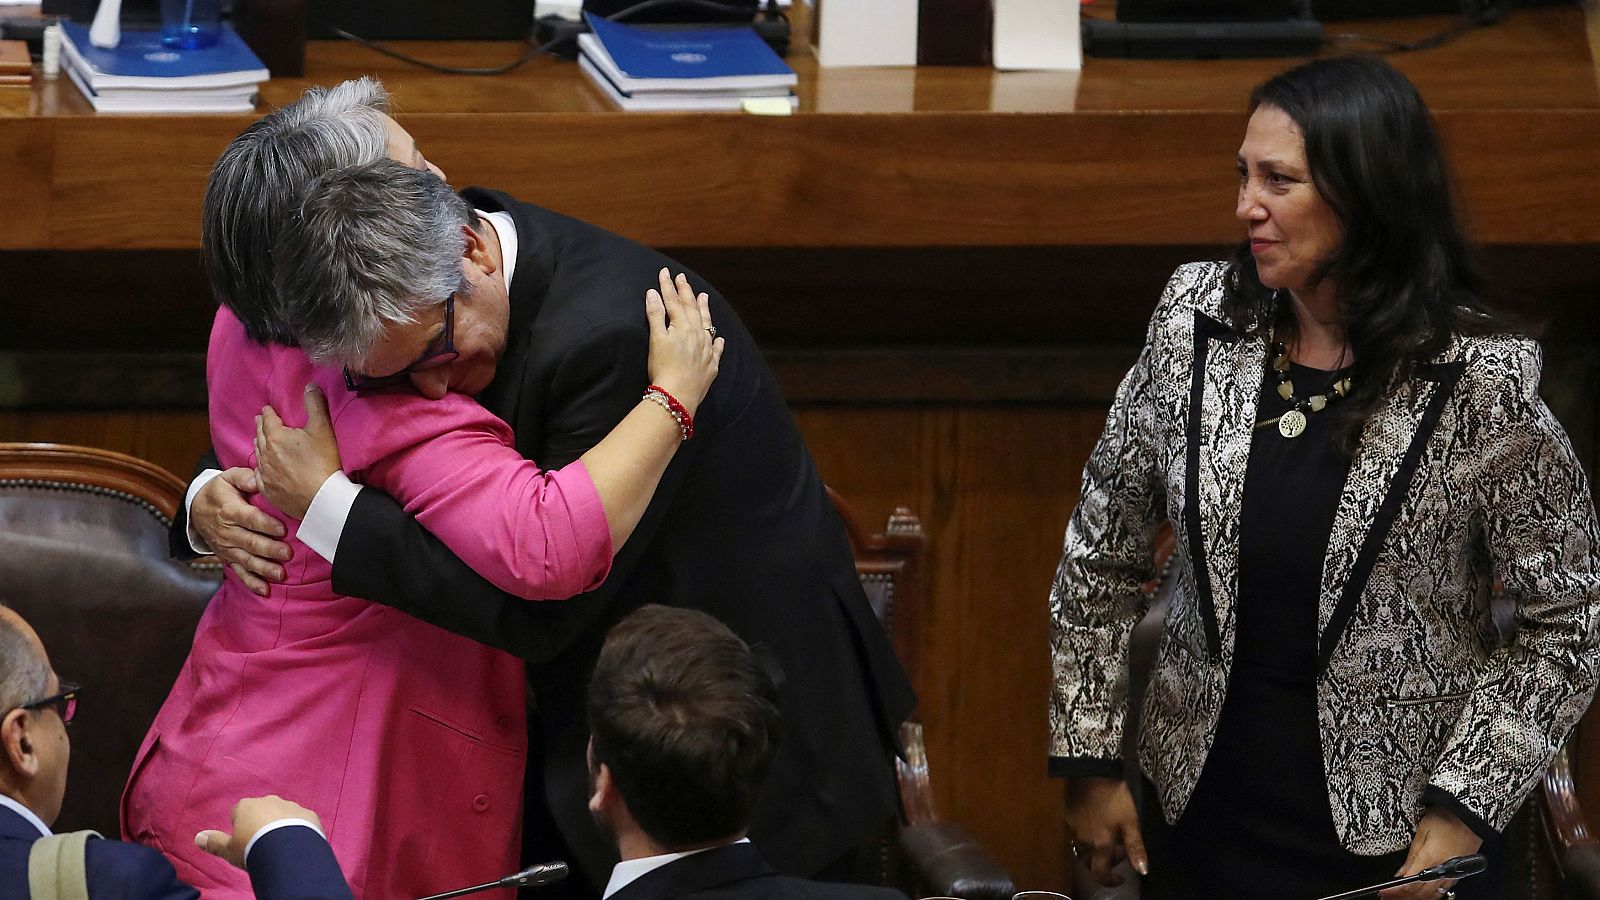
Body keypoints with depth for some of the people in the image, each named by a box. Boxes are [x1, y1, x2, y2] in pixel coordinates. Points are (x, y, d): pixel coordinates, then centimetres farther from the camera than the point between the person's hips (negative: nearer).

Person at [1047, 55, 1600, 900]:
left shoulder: (1476, 379, -14)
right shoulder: (1197, 321, -4)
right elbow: (1099, 552, 5)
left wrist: (1463, 811, -14)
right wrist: (1088, 761, 4)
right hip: (1202, 818, 3)